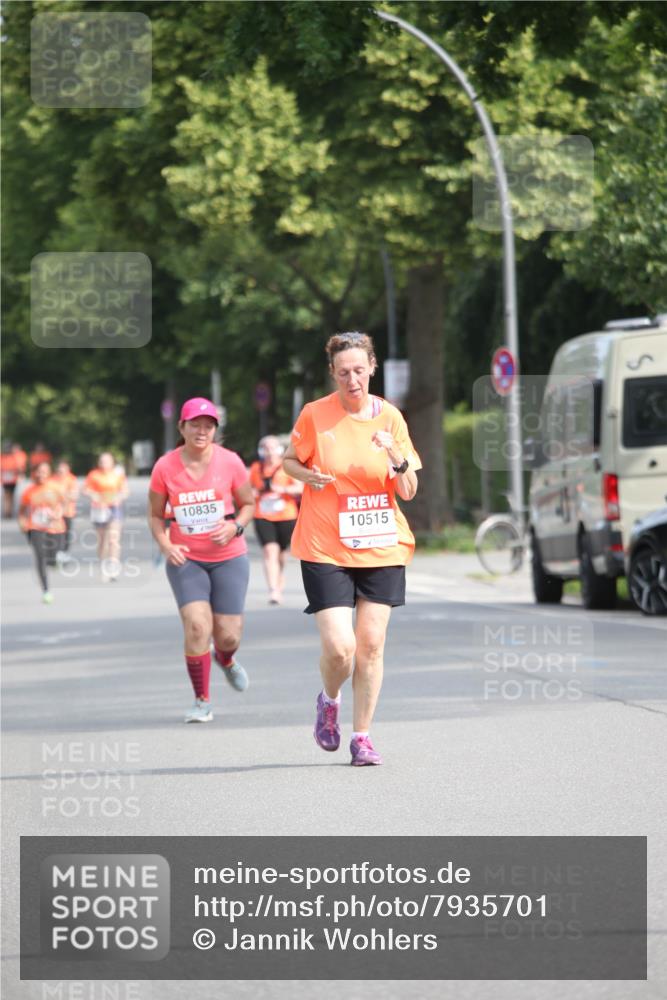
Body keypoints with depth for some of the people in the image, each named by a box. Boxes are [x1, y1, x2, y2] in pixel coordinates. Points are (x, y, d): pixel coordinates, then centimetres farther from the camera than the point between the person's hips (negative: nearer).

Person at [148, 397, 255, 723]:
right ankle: (202, 701, -2)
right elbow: (155, 514, 6)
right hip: (186, 559, -1)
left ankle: (225, 660, 41)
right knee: (197, 624, -18)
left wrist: (235, 527, -13)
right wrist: (166, 546, -11)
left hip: (228, 558, 1)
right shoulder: (165, 467, -5)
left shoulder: (230, 462, -5)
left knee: (228, 635, 0)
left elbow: (248, 504, 8)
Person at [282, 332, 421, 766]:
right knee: (339, 647, -11)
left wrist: (397, 458, -17)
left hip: (382, 548, 2)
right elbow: (289, 460, 11)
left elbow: (408, 492, 3)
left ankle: (362, 735, 14)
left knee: (371, 645, 0)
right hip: (325, 549, -2)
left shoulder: (390, 417, 0)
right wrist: (308, 475, -11)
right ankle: (329, 702, 22)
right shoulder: (314, 415, -5)